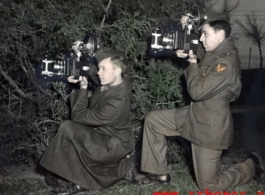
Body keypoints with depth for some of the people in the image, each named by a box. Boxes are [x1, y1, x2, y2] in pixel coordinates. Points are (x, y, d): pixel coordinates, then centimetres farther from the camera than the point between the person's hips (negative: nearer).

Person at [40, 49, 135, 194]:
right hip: (106, 134, 9)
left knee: (68, 128, -22)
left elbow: (79, 116, -24)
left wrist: (83, 88, -16)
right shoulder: (119, 81, -11)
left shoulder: (116, 104, -34)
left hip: (112, 146, -9)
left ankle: (72, 180, -8)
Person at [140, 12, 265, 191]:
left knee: (209, 187, 1)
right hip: (195, 113, 9)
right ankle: (160, 173, 17)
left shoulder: (227, 63, -28)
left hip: (210, 125, -9)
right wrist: (186, 53, -3)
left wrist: (193, 63, -13)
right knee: (152, 120, 9)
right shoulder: (215, 51, 0)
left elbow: (197, 92, -26)